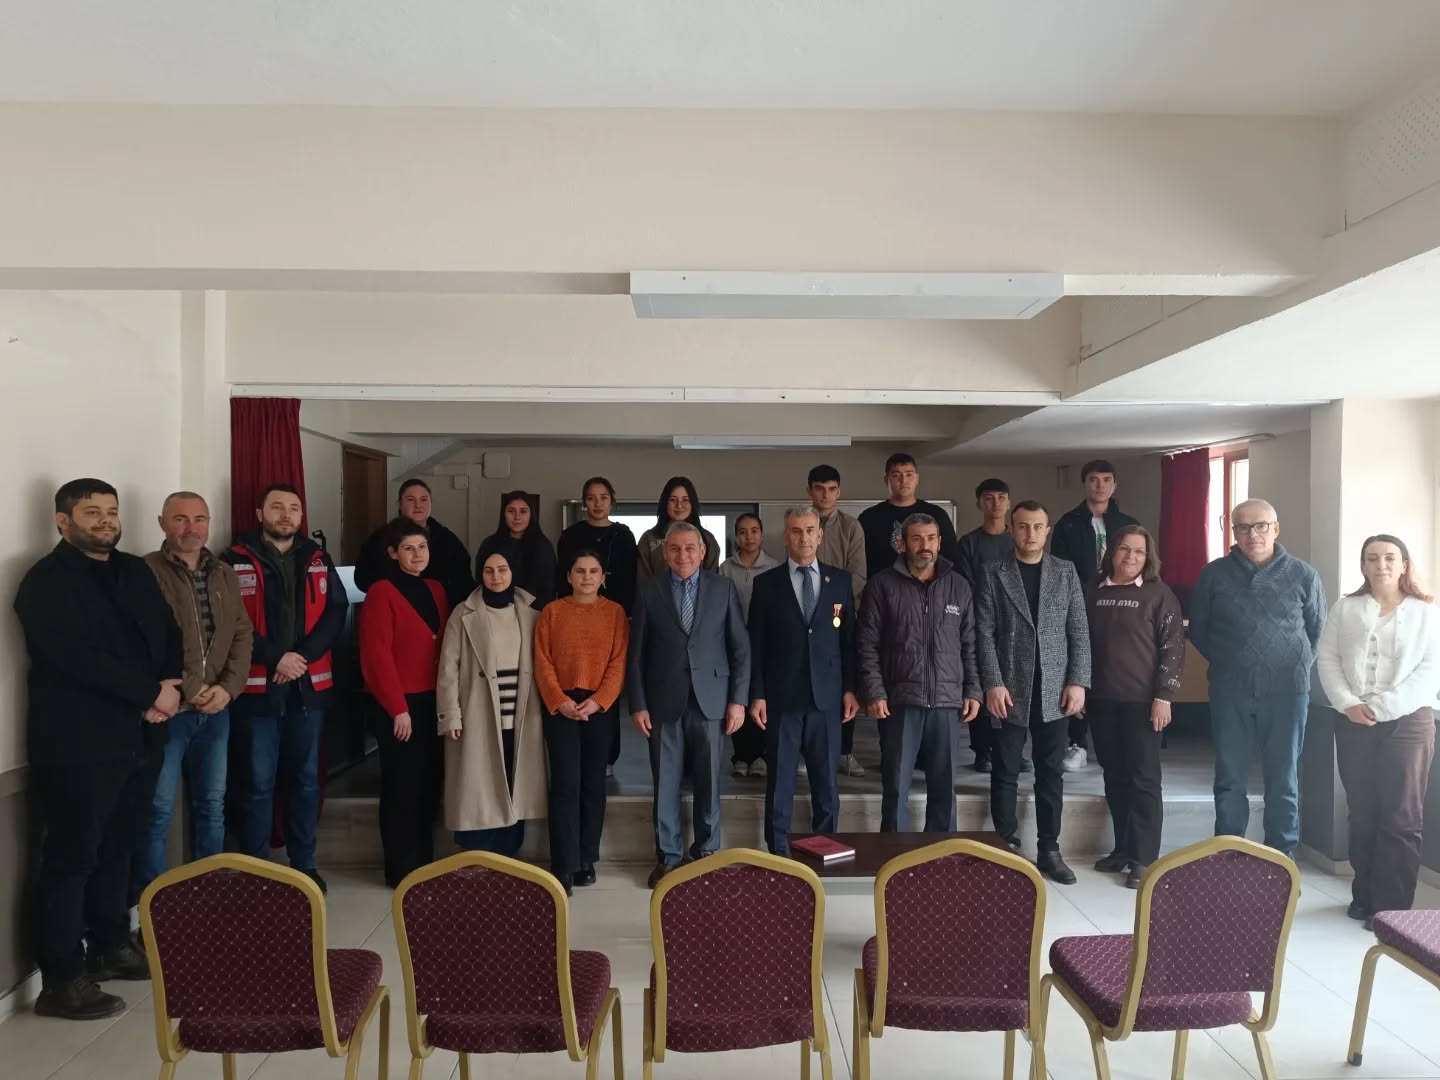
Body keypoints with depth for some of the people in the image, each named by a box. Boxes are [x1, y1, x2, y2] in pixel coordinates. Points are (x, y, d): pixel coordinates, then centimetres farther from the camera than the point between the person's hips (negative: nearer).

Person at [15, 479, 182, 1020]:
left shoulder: (136, 571, 14)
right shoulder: (46, 581, -9)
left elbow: (168, 634, 12)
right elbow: (78, 658, -20)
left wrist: (169, 687, -7)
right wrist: (151, 693, -16)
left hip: (137, 737, 7)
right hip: (79, 744, -7)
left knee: (118, 849, 16)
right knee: (71, 858, 1)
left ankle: (111, 946, 31)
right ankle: (61, 981, 11)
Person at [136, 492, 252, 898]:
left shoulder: (225, 576, 11)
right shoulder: (147, 572, -7)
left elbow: (242, 635, 9)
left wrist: (227, 688, -5)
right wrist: (187, 689, -16)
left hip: (215, 710, 6)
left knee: (212, 805, 15)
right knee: (157, 812, 1)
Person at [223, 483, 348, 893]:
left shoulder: (318, 560, 8)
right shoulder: (237, 560, -3)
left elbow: (337, 612, 1)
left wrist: (303, 655, -12)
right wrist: (276, 658, -16)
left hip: (309, 685, 4)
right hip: (257, 687, -3)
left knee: (305, 779, 13)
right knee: (258, 784, 4)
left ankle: (304, 866, 25)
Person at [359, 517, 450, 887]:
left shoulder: (436, 590, 12)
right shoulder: (381, 593, -8)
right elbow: (377, 655, -13)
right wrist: (398, 708, -14)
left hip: (433, 701, 6)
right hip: (399, 705, -6)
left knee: (430, 784, 11)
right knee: (401, 787, 2)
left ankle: (424, 864, 25)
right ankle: (401, 869, 14)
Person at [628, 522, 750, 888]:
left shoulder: (723, 587, 4)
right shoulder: (648, 590, 3)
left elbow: (741, 648, 4)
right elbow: (636, 653, 3)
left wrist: (738, 699, -2)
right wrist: (638, 704, -2)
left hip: (709, 699, 0)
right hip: (663, 701, 0)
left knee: (708, 782, 7)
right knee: (665, 783, 6)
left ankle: (707, 851, 24)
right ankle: (668, 856, 20)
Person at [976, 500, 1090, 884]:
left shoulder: (1066, 571, 8)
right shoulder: (994, 574, 2)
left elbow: (1079, 631, 6)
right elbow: (985, 633, -3)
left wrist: (1077, 681, -3)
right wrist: (993, 683, -11)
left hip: (1053, 690, 2)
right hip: (1010, 689, -2)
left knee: (1051, 774, 8)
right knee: (1005, 773, 4)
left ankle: (1049, 850, 19)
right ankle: (1007, 848, 16)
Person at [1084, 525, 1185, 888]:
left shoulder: (1159, 593, -3)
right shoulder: (1093, 591, 8)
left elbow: (1172, 647, -6)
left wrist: (1163, 696, -12)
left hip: (1141, 700, -4)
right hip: (1101, 699, 4)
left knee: (1143, 778, 1)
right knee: (1114, 776, 11)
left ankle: (1144, 858, 7)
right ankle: (1122, 849, 22)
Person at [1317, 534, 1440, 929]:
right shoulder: (1345, 608, 9)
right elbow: (1327, 659, 4)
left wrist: (1382, 706, -15)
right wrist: (1347, 703, -11)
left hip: (1407, 722, -2)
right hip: (1353, 722, 2)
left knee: (1401, 817, -2)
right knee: (1362, 813, 9)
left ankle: (1393, 906, 4)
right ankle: (1365, 895, 20)